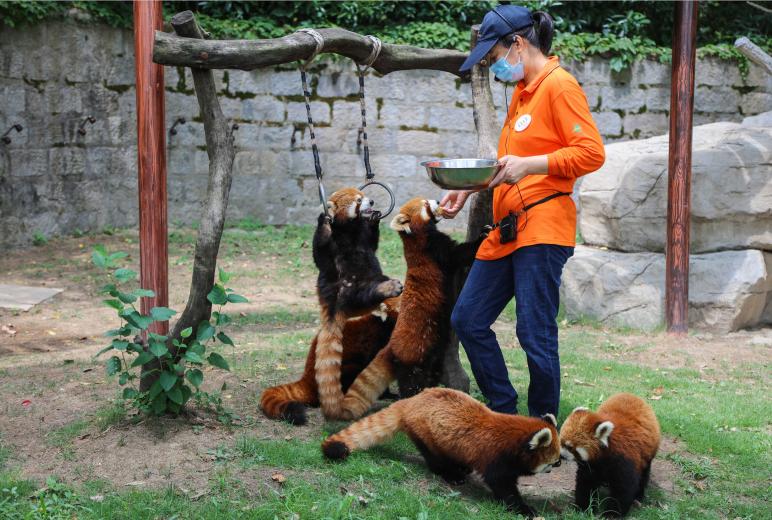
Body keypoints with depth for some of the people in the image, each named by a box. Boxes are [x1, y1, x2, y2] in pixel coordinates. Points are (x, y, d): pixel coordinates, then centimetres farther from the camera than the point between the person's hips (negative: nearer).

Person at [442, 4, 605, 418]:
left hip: (542, 227, -10)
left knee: (535, 334, -7)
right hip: (507, 229, 10)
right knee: (467, 320, 10)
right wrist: (468, 187, 14)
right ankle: (504, 413, 21)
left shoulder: (559, 85, -8)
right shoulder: (522, 91, 19)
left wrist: (528, 165, -23)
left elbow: (591, 153, -16)